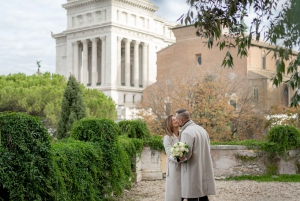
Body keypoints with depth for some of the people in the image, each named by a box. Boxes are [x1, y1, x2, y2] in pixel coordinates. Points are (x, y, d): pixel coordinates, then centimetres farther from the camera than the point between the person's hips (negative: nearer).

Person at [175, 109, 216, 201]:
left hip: (193, 174, -8)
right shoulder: (202, 129, 10)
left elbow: (185, 155, -20)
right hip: (204, 172, 8)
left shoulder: (186, 132, -16)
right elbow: (208, 149, 17)